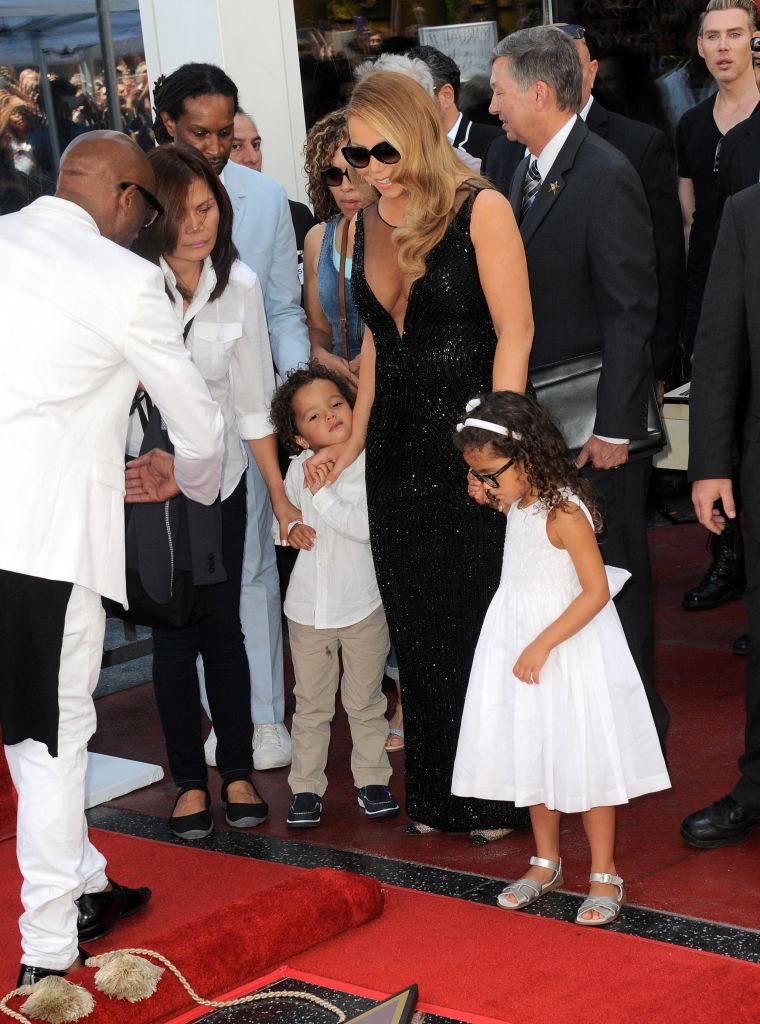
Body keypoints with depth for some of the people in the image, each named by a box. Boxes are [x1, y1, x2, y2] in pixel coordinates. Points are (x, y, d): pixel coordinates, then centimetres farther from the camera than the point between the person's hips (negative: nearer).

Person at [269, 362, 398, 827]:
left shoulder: (368, 465, -13)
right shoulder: (298, 470, 0)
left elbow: (365, 526, -24)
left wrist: (323, 495, -25)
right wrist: (291, 530, -3)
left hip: (362, 604, -3)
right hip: (309, 607, 3)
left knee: (365, 700, 11)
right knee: (311, 704, 11)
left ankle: (372, 778, 25)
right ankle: (306, 786, 19)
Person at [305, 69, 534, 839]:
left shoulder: (480, 210, -10)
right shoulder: (367, 224, 9)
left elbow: (514, 333, -11)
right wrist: (356, 438, 14)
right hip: (398, 448, 6)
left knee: (477, 617, 2)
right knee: (417, 624, 11)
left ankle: (494, 797, 16)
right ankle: (436, 794, 23)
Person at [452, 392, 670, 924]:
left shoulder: (564, 513, -23)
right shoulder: (520, 501, 2)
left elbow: (596, 591, -23)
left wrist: (542, 645, -24)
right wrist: (492, 501, 10)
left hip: (569, 644, -8)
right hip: (522, 640, 8)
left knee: (584, 760, 0)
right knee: (533, 755, 15)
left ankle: (605, 876, 11)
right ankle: (546, 864, 30)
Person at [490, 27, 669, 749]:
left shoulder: (605, 177, -18)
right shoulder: (526, 170, 8)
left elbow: (632, 310, -19)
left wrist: (612, 425, -20)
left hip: (596, 418, -7)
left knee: (612, 568, 5)